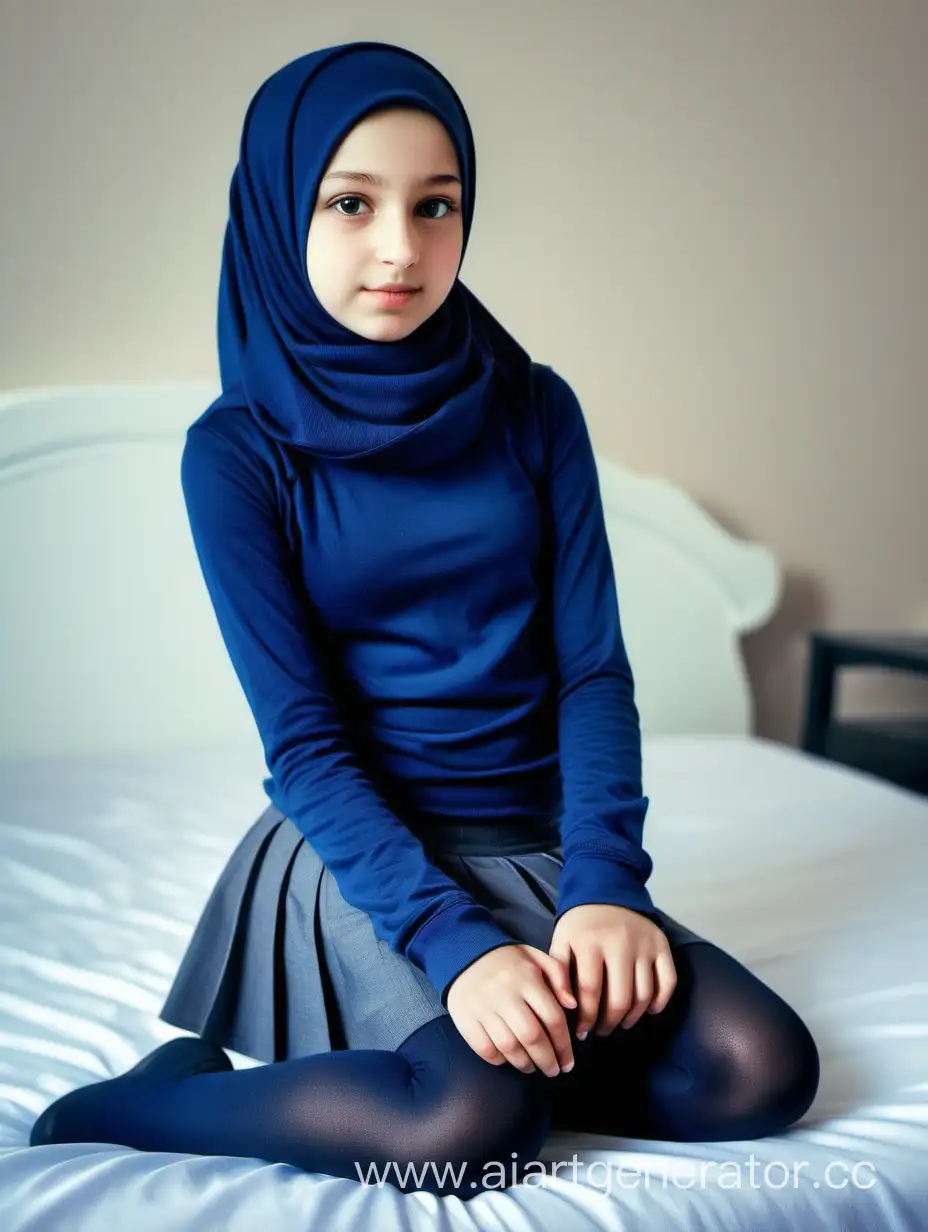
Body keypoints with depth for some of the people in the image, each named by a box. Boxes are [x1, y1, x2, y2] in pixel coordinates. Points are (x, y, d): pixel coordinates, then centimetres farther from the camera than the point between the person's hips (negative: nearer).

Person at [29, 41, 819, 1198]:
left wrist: (604, 879, -16)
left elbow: (593, 668, 0)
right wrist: (454, 940, -23)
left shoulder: (534, 409, 3)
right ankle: (106, 1112, -7)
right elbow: (301, 736, -12)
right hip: (359, 853, -4)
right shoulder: (238, 449, -7)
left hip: (538, 845, 4)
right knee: (472, 1125, -30)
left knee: (764, 1070, -16)